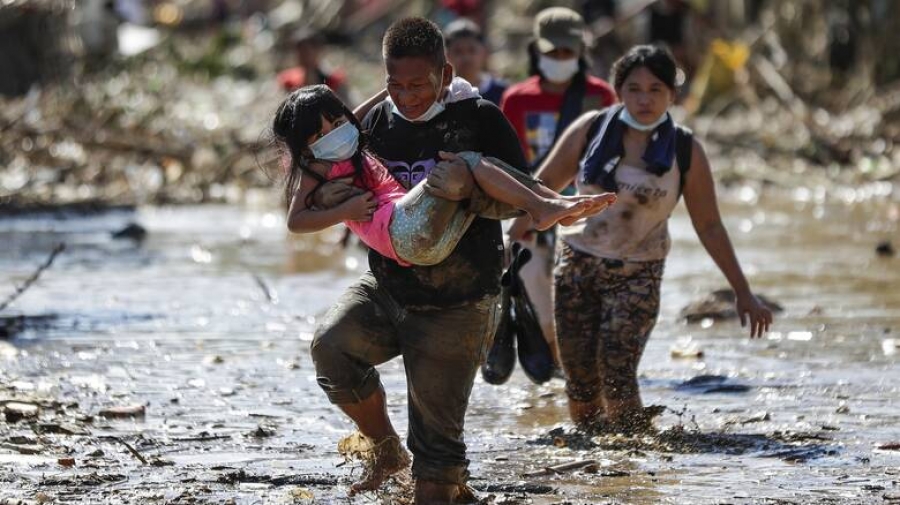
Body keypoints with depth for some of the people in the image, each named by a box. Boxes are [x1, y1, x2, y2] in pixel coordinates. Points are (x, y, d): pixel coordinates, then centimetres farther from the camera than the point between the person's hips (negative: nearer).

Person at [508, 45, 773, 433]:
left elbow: (709, 227, 4)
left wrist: (743, 293, 3)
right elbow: (545, 184, 7)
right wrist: (509, 240, -4)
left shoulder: (685, 152, -3)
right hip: (577, 265, 2)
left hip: (637, 275, -2)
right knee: (580, 383, -1)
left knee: (617, 378, -18)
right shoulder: (592, 129, -1)